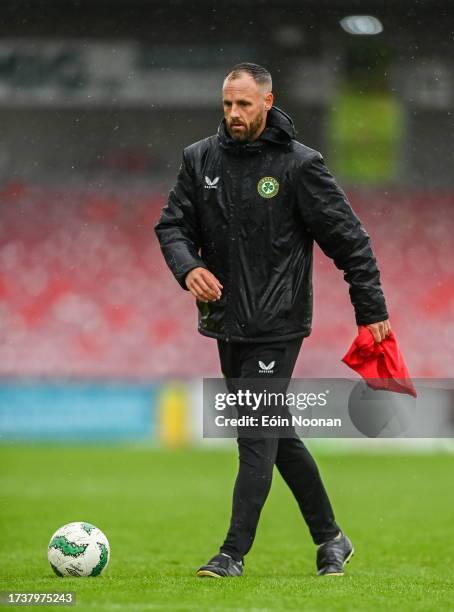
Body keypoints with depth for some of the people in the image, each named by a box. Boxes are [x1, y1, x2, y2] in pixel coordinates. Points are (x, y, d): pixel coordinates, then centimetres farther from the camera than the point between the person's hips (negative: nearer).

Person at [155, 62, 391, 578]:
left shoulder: (299, 164, -8)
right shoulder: (200, 159, 5)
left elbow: (348, 239, -5)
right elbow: (172, 223, 7)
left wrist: (371, 310, -5)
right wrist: (188, 267, -14)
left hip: (276, 326, -6)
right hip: (227, 322, 6)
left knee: (255, 436, -10)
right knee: (278, 436, 13)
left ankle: (234, 553, -8)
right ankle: (330, 539, 26)